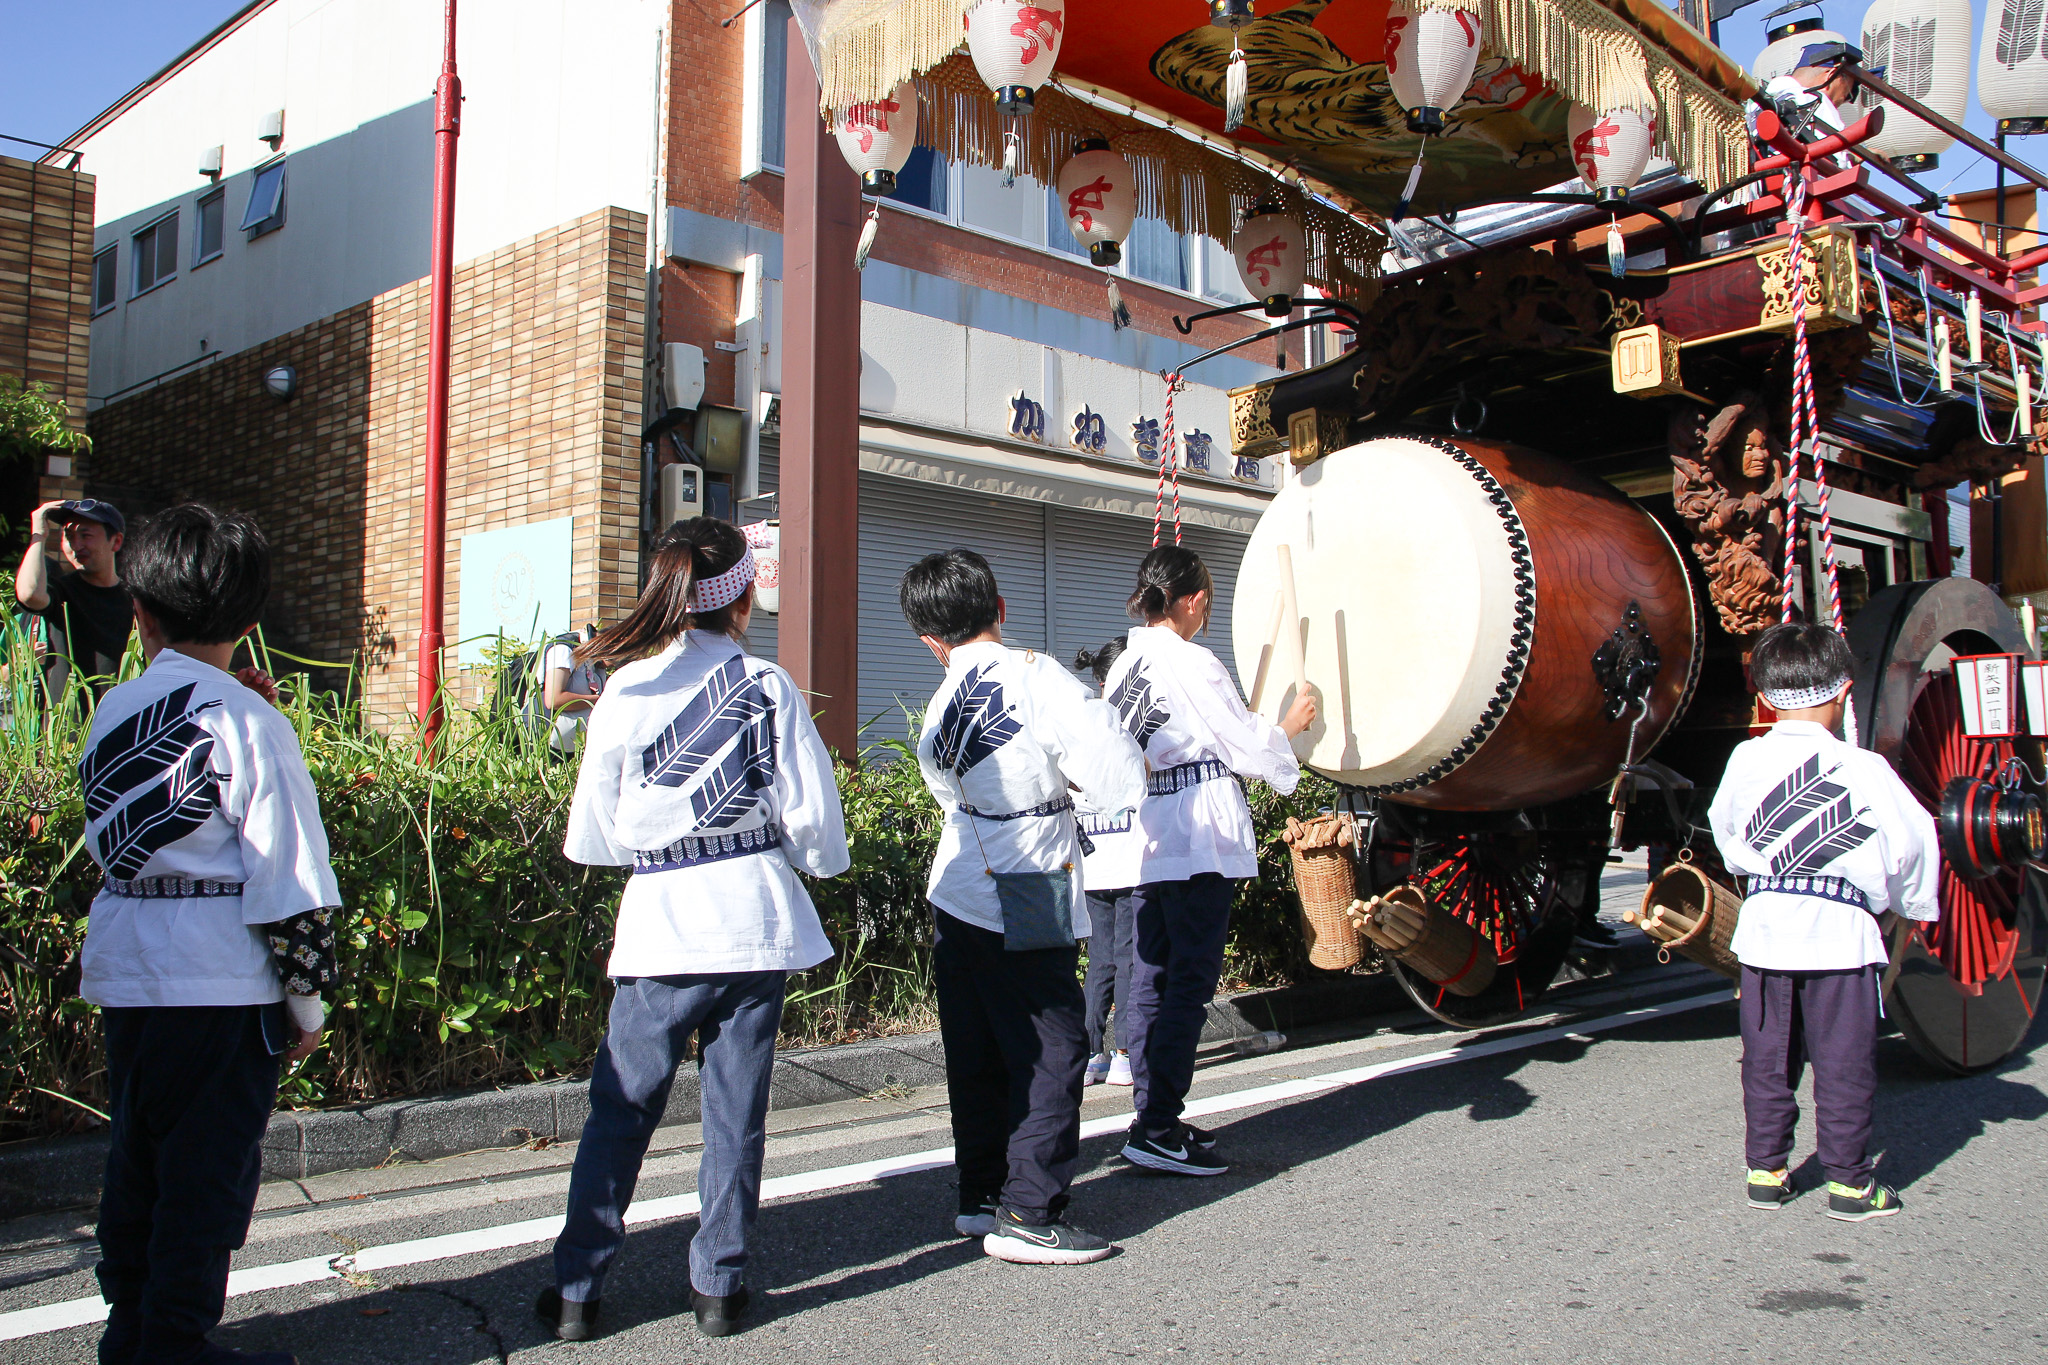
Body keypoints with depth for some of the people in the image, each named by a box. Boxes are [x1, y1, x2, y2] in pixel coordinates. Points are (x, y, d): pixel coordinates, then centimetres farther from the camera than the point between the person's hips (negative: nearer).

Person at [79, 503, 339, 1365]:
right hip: (220, 983, -7)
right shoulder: (244, 719, -13)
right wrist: (306, 1001, -6)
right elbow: (290, 879, -13)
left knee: (135, 1158, 18)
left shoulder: (110, 711, 6)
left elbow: (107, 841, 14)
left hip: (125, 971, 7)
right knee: (208, 1171, 4)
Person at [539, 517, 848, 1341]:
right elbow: (812, 810, -3)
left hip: (660, 924, 0)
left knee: (621, 1108, 10)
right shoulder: (767, 685, -4)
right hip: (756, 917, 0)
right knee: (737, 1108, 9)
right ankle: (719, 1286, 17)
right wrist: (820, 861, 17)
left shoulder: (623, 694, -2)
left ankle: (576, 1289, 14)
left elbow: (592, 836, 3)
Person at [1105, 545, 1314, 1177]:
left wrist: (1248, 732, 28)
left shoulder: (1121, 668, 12)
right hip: (1200, 842, -8)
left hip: (1146, 845, 8)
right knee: (1189, 983, -4)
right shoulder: (1193, 663, -13)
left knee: (1150, 981, 11)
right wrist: (1289, 725, 10)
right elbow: (1247, 747, -9)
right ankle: (1158, 1130, -3)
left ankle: (1153, 1117, 18)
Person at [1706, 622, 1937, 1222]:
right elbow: (1911, 842, -3)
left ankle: (1766, 1170, 20)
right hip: (1839, 929, -3)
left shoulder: (1745, 760, -1)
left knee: (1767, 1057, 13)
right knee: (1844, 1061, 7)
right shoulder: (1862, 768, -11)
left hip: (1764, 925, 3)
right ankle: (1849, 1182, 15)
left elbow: (1727, 834, 13)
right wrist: (1914, 902, 15)